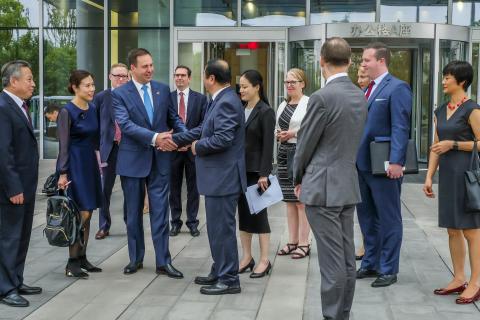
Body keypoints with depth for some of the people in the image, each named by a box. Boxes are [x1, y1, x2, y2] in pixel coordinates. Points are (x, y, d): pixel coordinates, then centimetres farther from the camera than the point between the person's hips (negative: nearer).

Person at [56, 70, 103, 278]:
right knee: (82, 213, -9)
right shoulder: (67, 111, -11)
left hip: (90, 163, 7)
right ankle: (72, 263, -2)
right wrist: (62, 173, -17)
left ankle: (82, 258, 18)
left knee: (87, 213, 9)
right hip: (74, 165, -7)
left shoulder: (93, 109, 8)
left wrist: (98, 163, 15)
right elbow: (63, 145, -14)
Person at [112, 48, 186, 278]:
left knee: (160, 211, 2)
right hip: (133, 159, -2)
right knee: (133, 212, 10)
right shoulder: (120, 94, -6)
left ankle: (163, 261, 8)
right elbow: (126, 124, -18)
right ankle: (135, 258, 25)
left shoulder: (163, 90, 6)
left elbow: (173, 117, 9)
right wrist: (155, 137, -29)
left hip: (160, 158, 2)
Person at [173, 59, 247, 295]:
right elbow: (203, 130, 20)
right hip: (218, 177, 11)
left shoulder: (227, 102, -18)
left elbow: (222, 139, -26)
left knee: (222, 229, -3)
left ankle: (229, 280, 6)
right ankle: (219, 273, 29)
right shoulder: (220, 100, 14)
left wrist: (197, 146, -10)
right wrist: (174, 140, 20)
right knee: (217, 228, 18)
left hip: (223, 178, -11)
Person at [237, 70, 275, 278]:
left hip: (256, 170, -6)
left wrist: (264, 174, -16)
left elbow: (268, 145, -13)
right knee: (243, 212, 10)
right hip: (240, 168, 6)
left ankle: (264, 260, 8)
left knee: (258, 213, -1)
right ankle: (246, 257, 19)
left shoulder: (265, 112, -9)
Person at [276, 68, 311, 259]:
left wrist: (294, 133, -17)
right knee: (289, 200, 11)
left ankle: (304, 243, 4)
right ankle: (293, 241, 19)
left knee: (302, 200, -4)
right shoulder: (283, 105, 16)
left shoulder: (309, 103, -8)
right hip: (284, 152, 8)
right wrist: (278, 134, 3)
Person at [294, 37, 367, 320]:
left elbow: (305, 144, -9)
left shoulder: (322, 97, -16)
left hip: (323, 187, -7)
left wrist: (298, 179, 9)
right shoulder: (360, 96, 7)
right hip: (349, 184, 8)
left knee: (332, 260, -3)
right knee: (347, 257, 12)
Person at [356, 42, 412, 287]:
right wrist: (355, 157, 13)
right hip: (362, 164, 8)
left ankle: (388, 270, 12)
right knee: (366, 217, 15)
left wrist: (396, 162, -23)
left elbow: (400, 128, -17)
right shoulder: (368, 90, 16)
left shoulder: (397, 88, -10)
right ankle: (370, 264, 27)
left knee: (388, 219, 3)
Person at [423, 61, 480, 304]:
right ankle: (459, 279, 22)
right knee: (452, 229, 12)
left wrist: (453, 144, -15)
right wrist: (429, 176, 10)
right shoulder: (440, 112, 13)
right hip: (447, 174, 7)